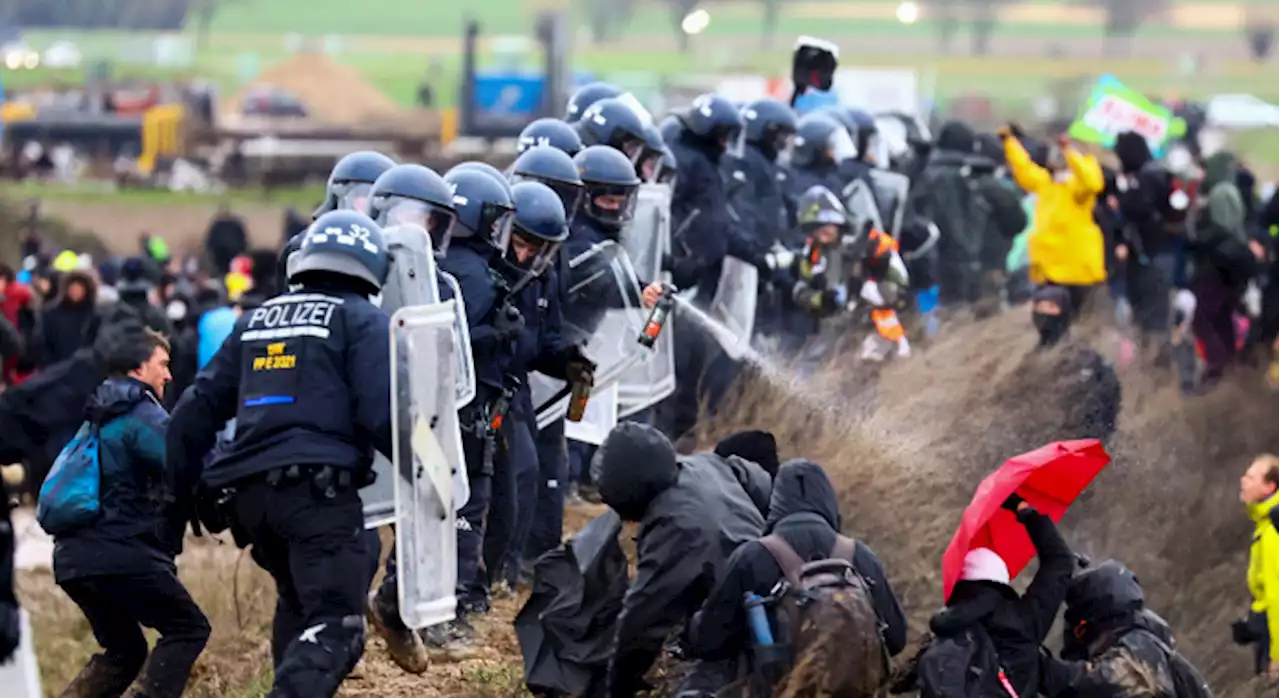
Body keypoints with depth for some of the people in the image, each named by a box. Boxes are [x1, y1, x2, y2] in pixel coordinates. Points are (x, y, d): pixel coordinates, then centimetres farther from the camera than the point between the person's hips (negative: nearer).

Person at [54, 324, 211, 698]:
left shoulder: (100, 417, 22)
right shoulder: (144, 417, -7)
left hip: (73, 555, 9)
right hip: (119, 553, -9)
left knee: (123, 650, 19)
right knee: (187, 629, -1)